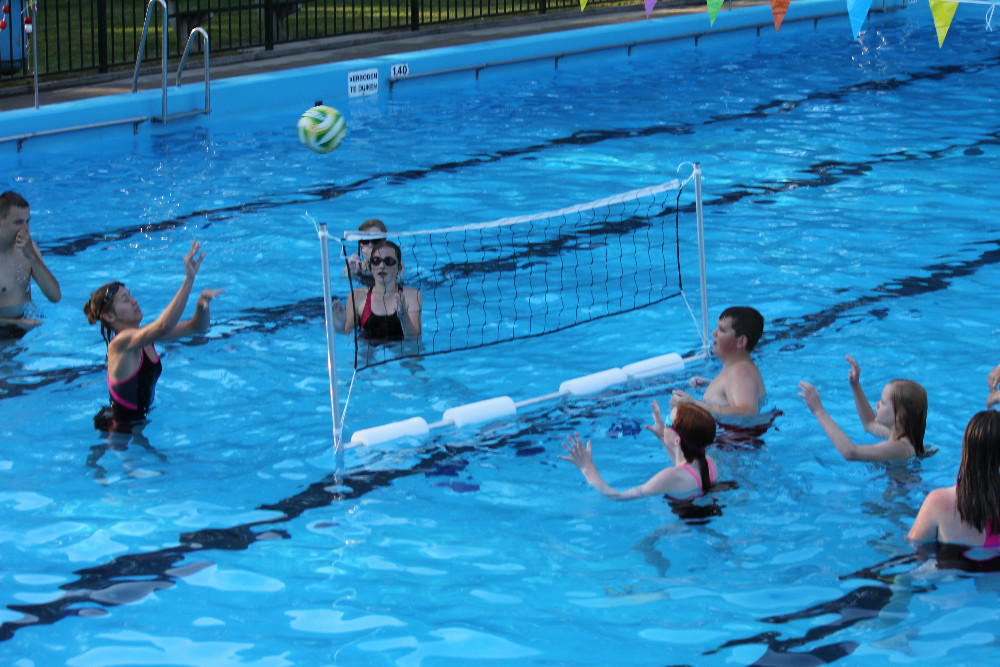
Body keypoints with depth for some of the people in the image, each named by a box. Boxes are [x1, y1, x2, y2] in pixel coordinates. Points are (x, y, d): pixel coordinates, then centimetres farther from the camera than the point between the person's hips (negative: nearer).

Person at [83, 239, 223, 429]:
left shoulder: (145, 336, 3)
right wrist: (189, 279, -39)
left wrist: (203, 305, -17)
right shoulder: (120, 343, -22)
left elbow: (197, 326, 6)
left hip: (140, 418, 8)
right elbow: (164, 326, -39)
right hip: (118, 427, -8)